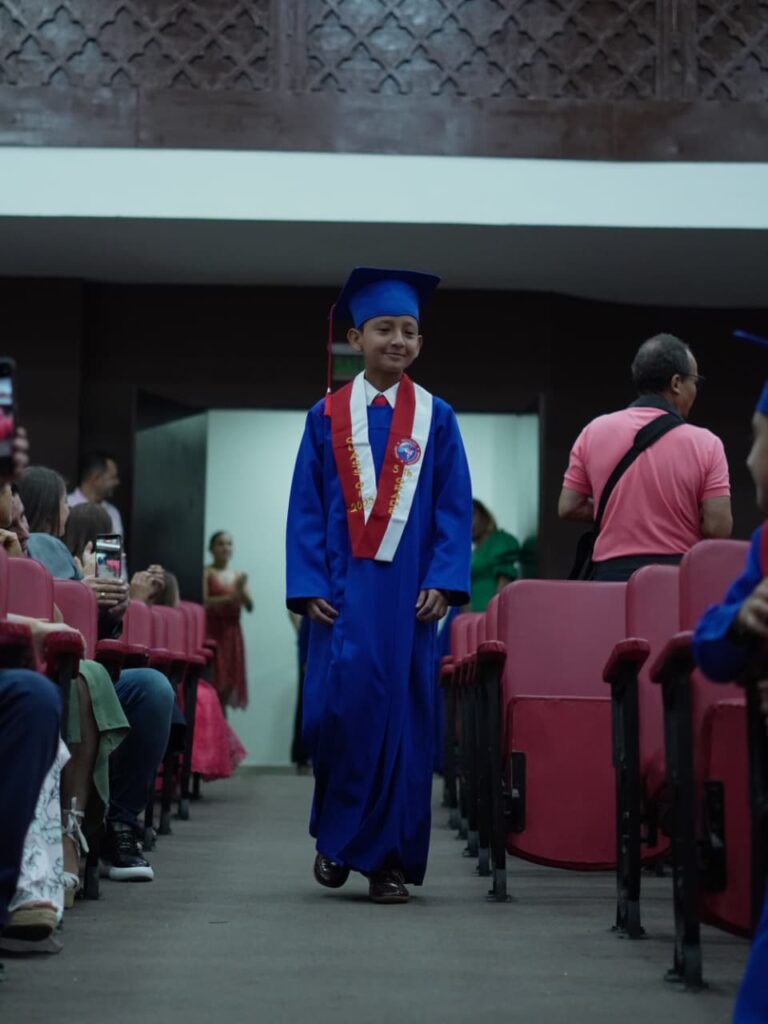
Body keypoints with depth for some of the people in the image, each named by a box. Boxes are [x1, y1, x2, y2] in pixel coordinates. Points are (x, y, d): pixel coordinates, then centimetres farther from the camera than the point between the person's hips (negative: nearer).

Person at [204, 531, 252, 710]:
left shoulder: (238, 576, 11)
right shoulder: (206, 573, -1)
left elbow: (249, 607, 5)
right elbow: (203, 602, -12)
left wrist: (241, 590, -13)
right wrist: (229, 597, -19)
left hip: (232, 632, 5)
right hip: (212, 630, -5)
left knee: (229, 679, 3)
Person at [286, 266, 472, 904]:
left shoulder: (435, 418, 7)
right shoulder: (327, 417, 8)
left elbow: (455, 509, 4)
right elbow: (305, 508, 5)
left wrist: (443, 582, -8)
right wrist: (309, 586, -5)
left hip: (407, 590, 1)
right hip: (343, 587, 0)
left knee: (403, 713, 0)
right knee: (339, 702, -11)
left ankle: (388, 856, 10)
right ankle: (335, 834, 12)